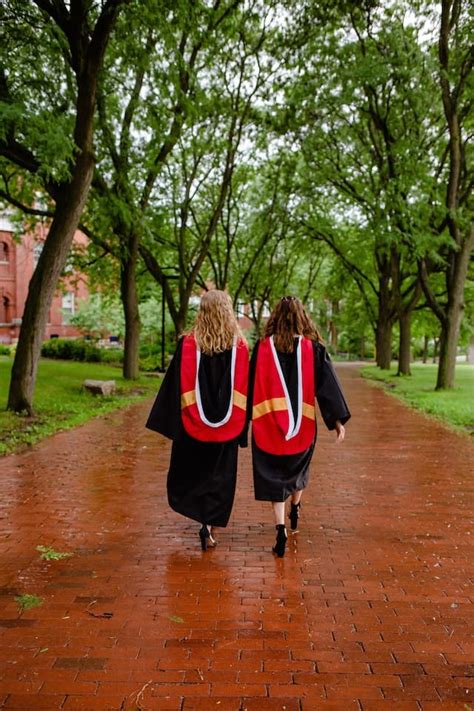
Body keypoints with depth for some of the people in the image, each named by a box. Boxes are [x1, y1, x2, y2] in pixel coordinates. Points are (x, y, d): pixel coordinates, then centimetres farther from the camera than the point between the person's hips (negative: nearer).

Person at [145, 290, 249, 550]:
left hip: (194, 422, -1)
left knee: (192, 471, 18)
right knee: (219, 476, 14)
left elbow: (177, 383, -7)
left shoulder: (188, 343, -9)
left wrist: (170, 420, 1)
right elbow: (244, 386, -1)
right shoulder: (239, 344, -5)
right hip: (227, 424, 1)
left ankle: (205, 521, 12)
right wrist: (240, 421, 9)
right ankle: (210, 524, 13)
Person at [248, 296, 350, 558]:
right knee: (298, 467, 25)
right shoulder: (313, 347, -5)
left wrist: (247, 416, 12)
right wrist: (338, 419, -4)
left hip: (269, 422, -2)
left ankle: (281, 529, -8)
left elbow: (252, 384, 1)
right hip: (302, 423, 2)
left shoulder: (263, 347, -5)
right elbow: (327, 384, -7)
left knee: (274, 476, 5)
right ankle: (295, 512, 46)